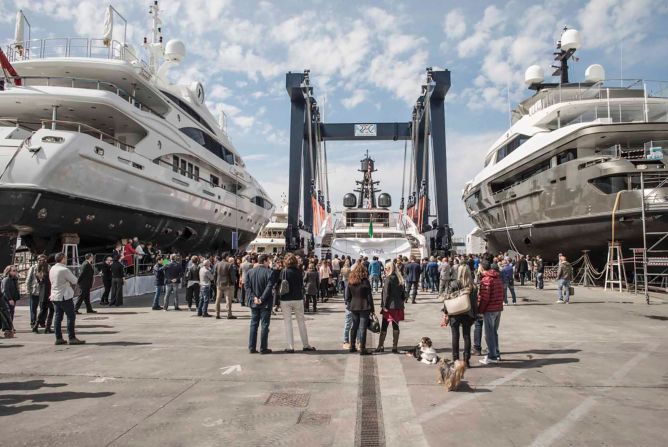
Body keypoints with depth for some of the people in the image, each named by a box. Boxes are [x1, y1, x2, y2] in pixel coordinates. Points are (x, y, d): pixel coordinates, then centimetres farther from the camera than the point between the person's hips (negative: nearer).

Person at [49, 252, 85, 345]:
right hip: (64, 296, -8)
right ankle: (71, 338, -4)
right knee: (71, 317, -3)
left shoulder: (52, 269, 8)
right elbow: (75, 281, -11)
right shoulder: (64, 270, -17)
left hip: (54, 296, 8)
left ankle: (58, 338, 12)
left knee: (58, 317, 10)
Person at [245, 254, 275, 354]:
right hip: (265, 303, -5)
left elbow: (246, 286, -3)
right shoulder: (269, 272, -12)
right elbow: (269, 287, -20)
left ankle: (252, 348, 14)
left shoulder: (249, 272, 3)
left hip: (253, 302, 5)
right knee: (264, 325, 4)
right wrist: (262, 299, -15)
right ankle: (263, 348, 7)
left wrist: (254, 297, -8)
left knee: (253, 324, 12)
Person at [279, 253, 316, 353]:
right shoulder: (299, 271, -4)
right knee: (301, 322, 13)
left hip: (285, 300, -2)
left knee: (288, 323, 6)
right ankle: (305, 345, 20)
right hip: (298, 299, 2)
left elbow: (279, 284, -9)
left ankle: (290, 347, 5)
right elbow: (301, 284, 5)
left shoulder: (283, 272, -10)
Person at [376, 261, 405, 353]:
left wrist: (384, 306, -12)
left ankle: (381, 346, 5)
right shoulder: (400, 279, 8)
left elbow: (386, 294, -15)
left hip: (389, 307, -6)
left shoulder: (388, 279, -13)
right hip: (398, 306, 6)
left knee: (384, 327, 1)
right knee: (395, 326, 9)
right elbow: (403, 293, 13)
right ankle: (395, 347, 12)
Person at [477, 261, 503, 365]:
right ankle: (496, 354, 25)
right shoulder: (498, 278, 11)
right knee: (494, 332, 18)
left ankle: (492, 357, 5)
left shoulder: (486, 280, -15)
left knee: (489, 334, 0)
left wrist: (479, 309, -9)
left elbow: (484, 297, -18)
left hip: (489, 310, -8)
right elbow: (501, 295, 13)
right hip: (499, 309, 8)